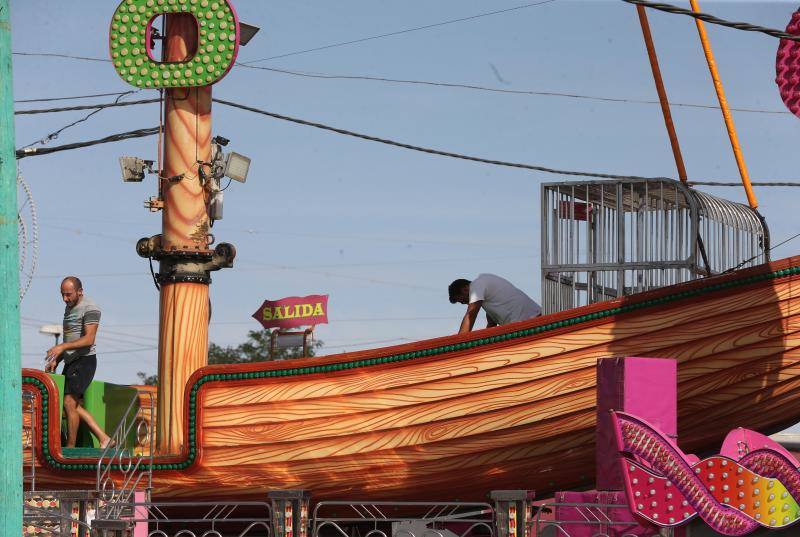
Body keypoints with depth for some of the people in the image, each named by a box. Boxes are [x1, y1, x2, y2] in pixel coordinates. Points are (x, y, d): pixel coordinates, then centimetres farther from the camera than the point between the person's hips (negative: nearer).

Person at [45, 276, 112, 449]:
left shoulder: (90, 309, -12)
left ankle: (70, 449, -8)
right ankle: (103, 439, 6)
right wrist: (56, 360, 15)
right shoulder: (70, 307, 18)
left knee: (69, 403, -13)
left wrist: (62, 347, -28)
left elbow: (89, 339, -21)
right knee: (75, 406, 5)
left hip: (84, 360, -10)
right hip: (71, 362, 10)